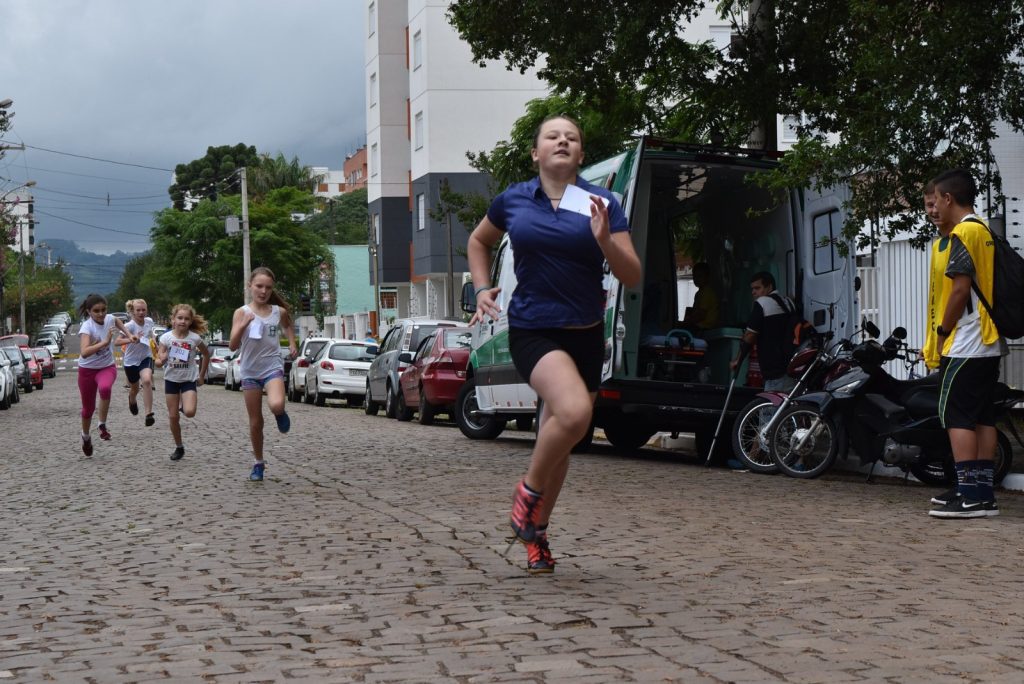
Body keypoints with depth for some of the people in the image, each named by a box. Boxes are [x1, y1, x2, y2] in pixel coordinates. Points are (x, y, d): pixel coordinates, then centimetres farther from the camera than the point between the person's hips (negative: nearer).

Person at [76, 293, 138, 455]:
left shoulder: (109, 319, -10)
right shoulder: (87, 327, -26)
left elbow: (117, 321, 20)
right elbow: (84, 352, -43)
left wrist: (129, 334, 9)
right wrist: (105, 342, -49)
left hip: (107, 367, 2)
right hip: (87, 369, -2)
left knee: (105, 388, -34)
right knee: (88, 408, 10)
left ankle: (102, 425, -16)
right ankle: (86, 436, 41)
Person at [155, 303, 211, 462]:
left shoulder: (195, 338, -10)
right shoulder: (166, 337, -9)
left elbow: (206, 354, 7)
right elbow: (158, 362, -8)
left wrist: (201, 376, 6)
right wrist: (161, 360, -33)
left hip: (189, 379, -1)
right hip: (171, 379, 1)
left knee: (189, 412, -22)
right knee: (173, 416, 3)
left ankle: (183, 405, 14)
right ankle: (179, 447, 20)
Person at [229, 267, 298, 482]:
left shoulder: (279, 311, 0)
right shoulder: (242, 312, -4)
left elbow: (288, 326, 26)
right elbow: (232, 346, -11)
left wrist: (292, 344, 9)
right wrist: (243, 325, -25)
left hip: (273, 367, 0)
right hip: (250, 371, 0)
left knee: (276, 405, -30)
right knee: (255, 422, 6)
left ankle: (280, 414, 6)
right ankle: (258, 463, 23)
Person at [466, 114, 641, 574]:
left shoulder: (601, 203, 0)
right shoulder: (513, 201, 2)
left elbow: (632, 278, -4)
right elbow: (478, 242, 22)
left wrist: (604, 239, -20)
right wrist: (482, 288, 8)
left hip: (585, 334, 3)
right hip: (532, 330, -2)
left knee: (558, 440, 11)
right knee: (574, 411, -29)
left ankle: (536, 532, 32)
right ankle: (529, 489, -4)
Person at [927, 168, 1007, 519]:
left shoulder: (962, 233, -12)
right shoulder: (985, 233, 16)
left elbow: (960, 288, -18)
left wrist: (942, 331, -8)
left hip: (966, 343, -9)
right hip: (989, 343, 9)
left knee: (956, 415, -7)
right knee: (983, 416, 9)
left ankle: (969, 495, -11)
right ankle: (983, 493, 11)